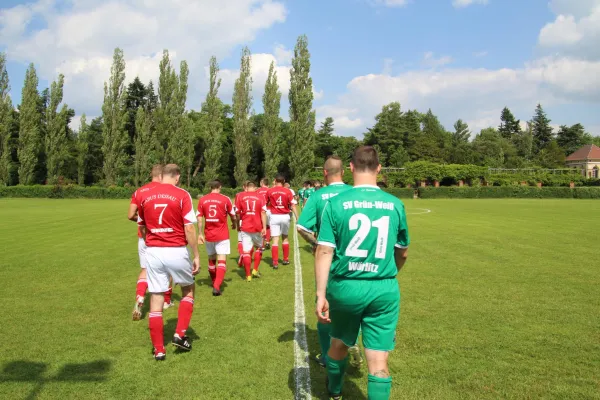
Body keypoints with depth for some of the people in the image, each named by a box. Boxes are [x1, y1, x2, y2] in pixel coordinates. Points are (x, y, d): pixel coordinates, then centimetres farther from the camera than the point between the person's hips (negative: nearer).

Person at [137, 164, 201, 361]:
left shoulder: (145, 196, 5)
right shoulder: (182, 195, -7)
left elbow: (142, 227, 14)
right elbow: (189, 228, -11)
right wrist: (197, 255, -5)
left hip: (153, 252, 3)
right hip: (176, 251, -3)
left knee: (156, 300, 8)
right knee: (188, 290, 22)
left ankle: (159, 349, 14)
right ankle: (180, 334, 14)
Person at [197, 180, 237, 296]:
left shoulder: (202, 200, 0)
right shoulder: (225, 199, -6)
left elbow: (199, 218, -1)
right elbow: (233, 216, 4)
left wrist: (200, 234, 6)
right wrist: (234, 224, 25)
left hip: (208, 235, 3)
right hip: (222, 235, -3)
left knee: (211, 259, 20)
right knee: (222, 261, -2)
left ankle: (214, 283, 36)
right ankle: (216, 287, -17)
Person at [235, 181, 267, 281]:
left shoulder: (240, 196, 1)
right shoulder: (260, 196, -1)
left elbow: (237, 213, 3)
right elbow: (263, 213, -7)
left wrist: (238, 226, 15)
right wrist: (264, 227, -7)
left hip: (245, 228, 0)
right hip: (257, 228, 0)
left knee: (246, 251, 3)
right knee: (259, 248, 21)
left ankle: (248, 275, 5)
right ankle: (255, 270, 20)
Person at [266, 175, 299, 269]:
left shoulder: (270, 191, -3)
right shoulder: (287, 191, -5)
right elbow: (293, 206, -5)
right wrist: (297, 218, -1)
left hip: (274, 216, -1)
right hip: (285, 216, 1)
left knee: (275, 240, 0)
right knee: (285, 238, 18)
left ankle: (275, 262, -4)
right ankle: (286, 259, 27)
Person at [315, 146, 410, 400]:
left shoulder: (336, 203, -7)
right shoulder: (395, 205, 1)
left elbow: (324, 251, -11)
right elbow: (402, 253, 11)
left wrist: (321, 295, -7)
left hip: (346, 287, 1)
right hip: (384, 289, 0)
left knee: (339, 344, 24)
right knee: (379, 361, 5)